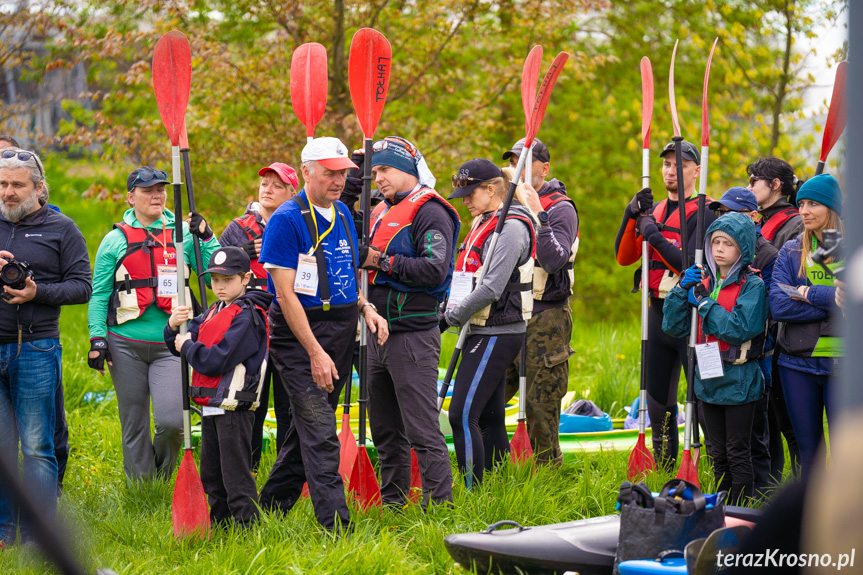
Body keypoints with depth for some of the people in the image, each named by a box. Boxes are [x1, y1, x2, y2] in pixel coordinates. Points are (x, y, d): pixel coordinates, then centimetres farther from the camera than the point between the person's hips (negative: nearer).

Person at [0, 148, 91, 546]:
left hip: (36, 350, -3)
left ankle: (37, 537, 2)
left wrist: (38, 293, -14)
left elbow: (82, 286, 1)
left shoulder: (61, 229, 5)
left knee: (36, 448, -2)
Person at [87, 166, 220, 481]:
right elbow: (99, 294, 8)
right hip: (126, 344, 0)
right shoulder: (116, 240, 6)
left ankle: (162, 469, 15)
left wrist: (206, 238, -4)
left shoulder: (183, 234, 8)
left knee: (172, 420, -14)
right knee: (134, 425, 5)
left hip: (170, 344, 0)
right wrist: (97, 338, -1)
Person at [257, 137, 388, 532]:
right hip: (299, 333, -8)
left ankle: (272, 506, 25)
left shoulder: (342, 214, 12)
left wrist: (366, 307, 4)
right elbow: (285, 294, -16)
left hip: (340, 332, 8)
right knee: (319, 430, -11)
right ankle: (336, 525, -14)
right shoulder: (287, 220, -12)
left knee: (310, 422, 12)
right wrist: (315, 353, -19)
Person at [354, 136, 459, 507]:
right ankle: (392, 504, 23)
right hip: (379, 334, 9)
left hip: (413, 335, -9)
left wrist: (382, 261, -15)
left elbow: (435, 269, -21)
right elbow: (363, 256, 24)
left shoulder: (429, 213, -9)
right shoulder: (382, 212, 18)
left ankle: (440, 507, -7)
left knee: (423, 431, -9)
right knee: (386, 431, 14)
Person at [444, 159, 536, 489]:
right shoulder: (484, 222, 16)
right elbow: (467, 277, 23)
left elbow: (492, 288, -21)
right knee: (489, 417, 11)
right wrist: (451, 309, 7)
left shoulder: (511, 226, -14)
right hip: (485, 333, 10)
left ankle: (473, 494, -12)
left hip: (498, 334, -10)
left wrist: (457, 315, -11)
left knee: (463, 415, -13)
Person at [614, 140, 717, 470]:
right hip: (658, 315, 7)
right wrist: (632, 216, -5)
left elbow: (691, 265, -19)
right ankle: (664, 474, 21)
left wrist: (654, 234, -18)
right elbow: (624, 257, 8)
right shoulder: (654, 211, 14)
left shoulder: (703, 215, -7)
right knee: (658, 404, 12)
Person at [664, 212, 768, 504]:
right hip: (709, 380, 6)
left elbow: (740, 329, -21)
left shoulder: (753, 285, -8)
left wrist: (703, 303, -14)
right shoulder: (704, 282, 10)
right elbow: (673, 326, 8)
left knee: (738, 453, -2)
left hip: (739, 381, -6)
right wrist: (682, 290, -5)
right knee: (718, 454, 12)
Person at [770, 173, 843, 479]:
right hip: (798, 361, 3)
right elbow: (777, 305, -5)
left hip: (842, 360, -2)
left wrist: (811, 294, -12)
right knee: (808, 449, 9)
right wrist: (833, 303, -12)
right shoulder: (791, 252, 8)